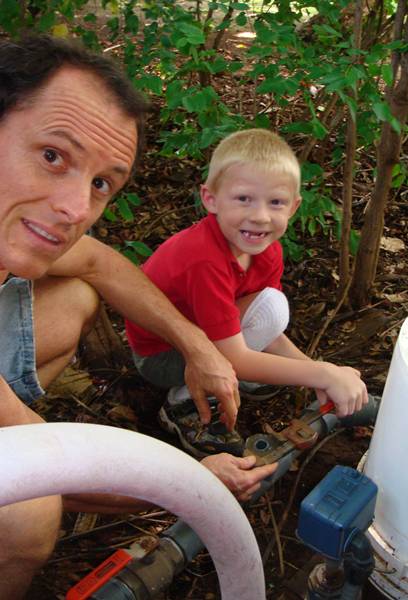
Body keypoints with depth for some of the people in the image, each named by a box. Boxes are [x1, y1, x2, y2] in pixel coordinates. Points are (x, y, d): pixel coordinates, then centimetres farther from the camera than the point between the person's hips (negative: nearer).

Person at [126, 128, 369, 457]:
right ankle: (185, 406, -11)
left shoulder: (268, 252, -12)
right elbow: (235, 359, -35)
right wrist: (324, 374, -35)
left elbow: (269, 335, -8)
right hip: (159, 354, -7)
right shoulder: (204, 260, -37)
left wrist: (315, 371, -25)